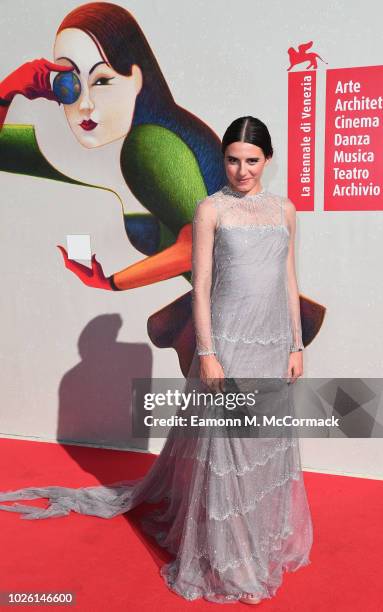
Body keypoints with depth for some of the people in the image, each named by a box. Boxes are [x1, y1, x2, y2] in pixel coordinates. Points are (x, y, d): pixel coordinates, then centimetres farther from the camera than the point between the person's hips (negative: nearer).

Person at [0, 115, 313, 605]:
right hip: (230, 343, -5)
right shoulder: (211, 209, -5)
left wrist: (297, 345, 8)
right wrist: (205, 353, -12)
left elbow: (290, 281, 11)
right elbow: (200, 286, -7)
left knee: (269, 442, 16)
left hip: (274, 344, 5)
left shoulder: (284, 209, 9)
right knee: (226, 445, 3)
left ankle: (269, 539, 36)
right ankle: (230, 564, 20)